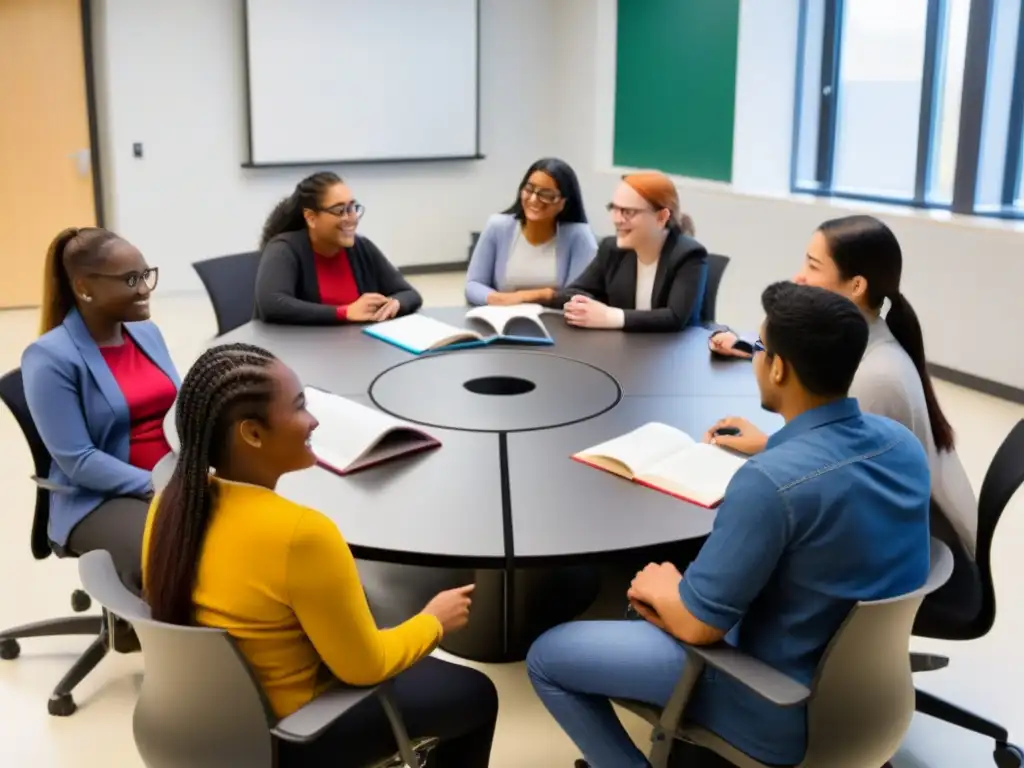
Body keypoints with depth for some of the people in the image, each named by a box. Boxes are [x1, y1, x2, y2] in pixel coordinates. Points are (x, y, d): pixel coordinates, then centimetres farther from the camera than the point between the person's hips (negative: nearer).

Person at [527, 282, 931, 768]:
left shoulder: (769, 482, -32)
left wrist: (658, 589, -2)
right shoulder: (903, 442, -8)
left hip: (782, 709, -8)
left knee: (547, 656, 2)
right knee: (676, 581, 30)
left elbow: (696, 624, -22)